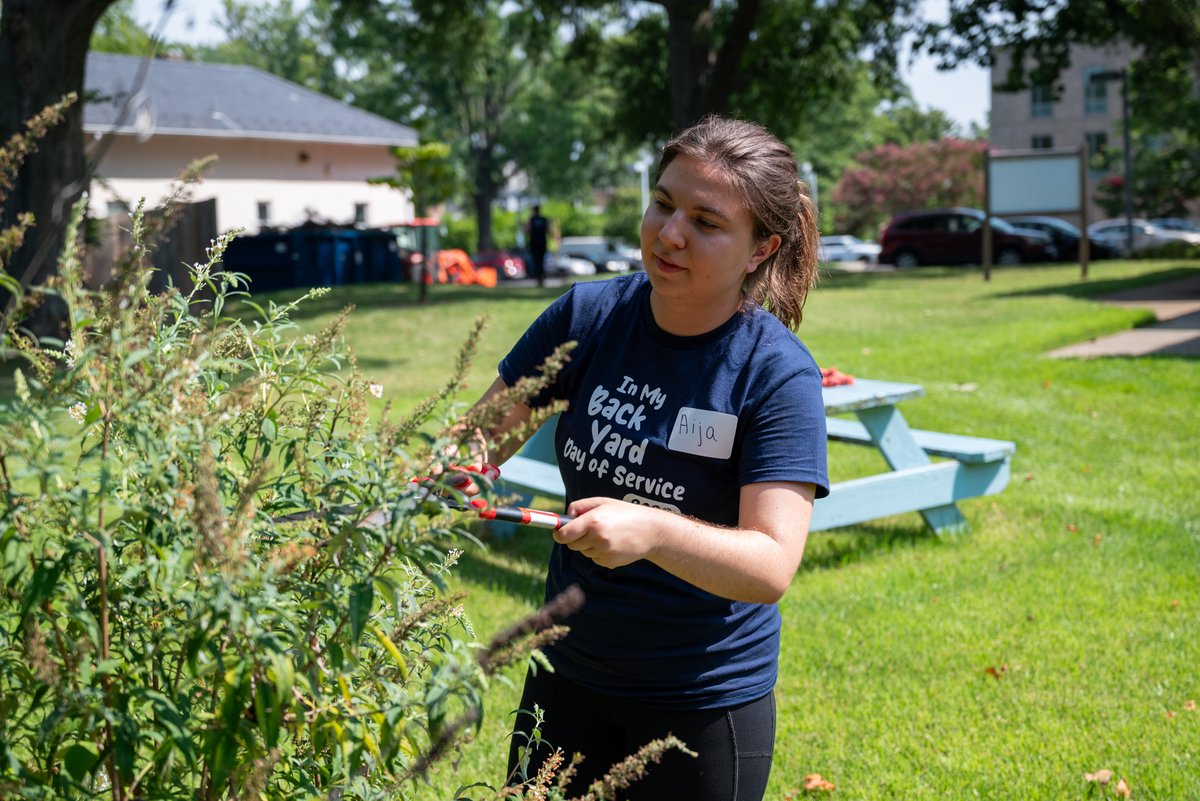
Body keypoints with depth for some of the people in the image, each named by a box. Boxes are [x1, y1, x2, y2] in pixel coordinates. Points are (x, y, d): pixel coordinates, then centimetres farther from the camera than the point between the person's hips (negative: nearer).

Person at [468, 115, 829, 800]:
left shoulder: (779, 374, -18)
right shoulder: (589, 315, -8)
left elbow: (772, 568, -25)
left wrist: (651, 531, -42)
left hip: (708, 699, -3)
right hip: (568, 673, 4)